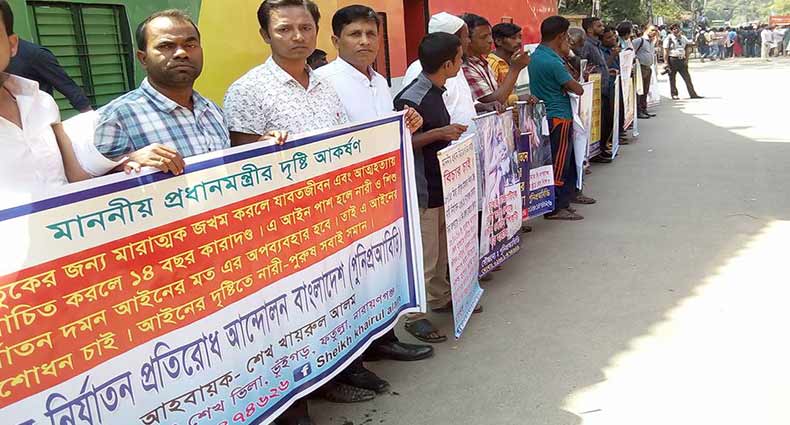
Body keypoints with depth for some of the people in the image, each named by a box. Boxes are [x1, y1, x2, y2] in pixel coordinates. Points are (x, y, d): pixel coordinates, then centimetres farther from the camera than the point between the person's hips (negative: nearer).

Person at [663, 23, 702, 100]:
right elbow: (666, 51, -9)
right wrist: (666, 62, -14)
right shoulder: (669, 39, -5)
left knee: (687, 77, 3)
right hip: (672, 59, -5)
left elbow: (686, 50, 16)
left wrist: (686, 60, 6)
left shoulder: (683, 38, 11)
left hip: (682, 60, 5)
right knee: (672, 78, 3)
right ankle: (674, 94, 15)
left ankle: (692, 94, 5)